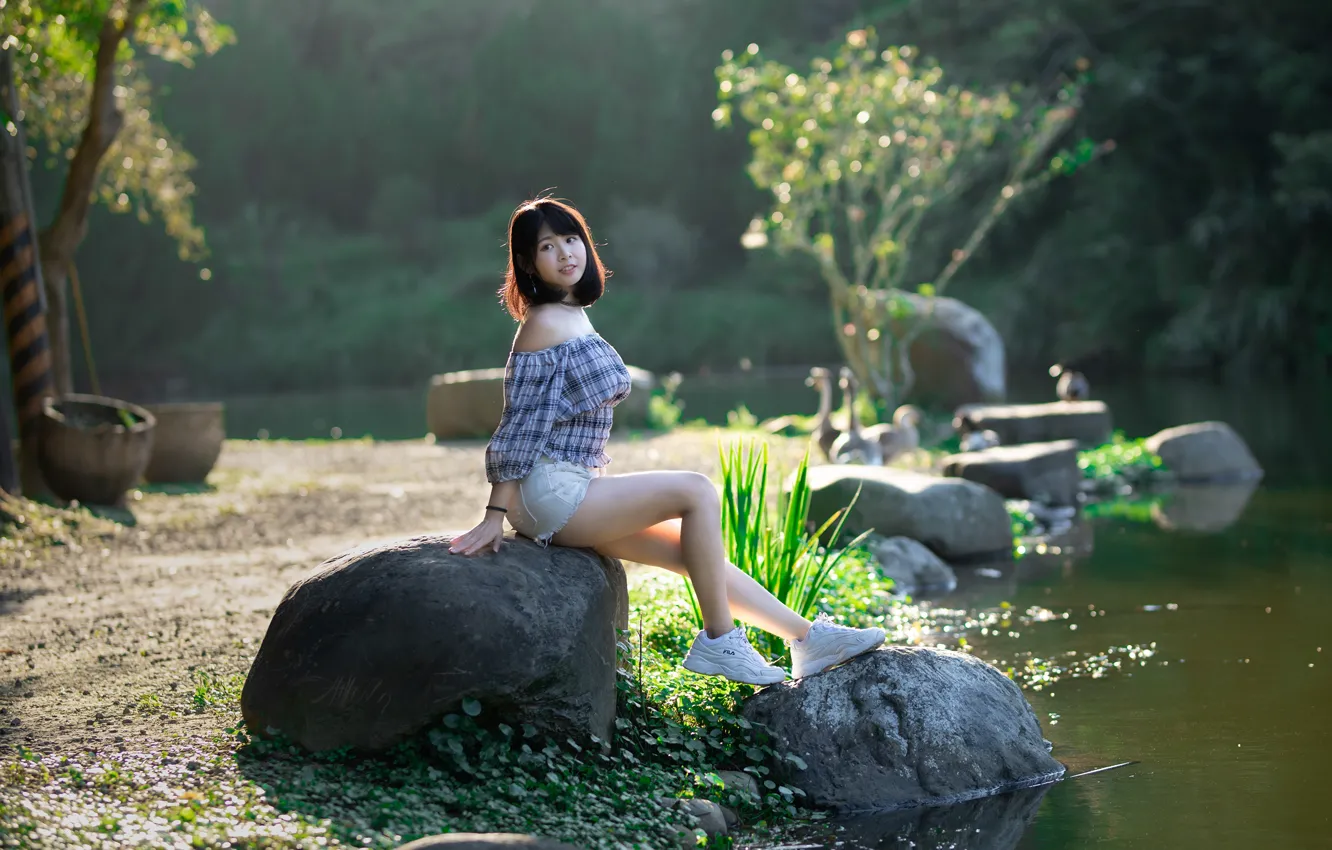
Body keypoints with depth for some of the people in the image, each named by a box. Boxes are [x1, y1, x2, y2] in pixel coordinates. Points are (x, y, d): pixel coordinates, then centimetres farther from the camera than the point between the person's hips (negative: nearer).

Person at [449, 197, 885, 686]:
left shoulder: (574, 316, 16)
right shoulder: (545, 323, -12)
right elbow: (520, 424, -14)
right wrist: (495, 516, -15)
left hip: (575, 489, 9)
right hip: (550, 494, -9)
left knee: (697, 554, 6)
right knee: (697, 491, -14)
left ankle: (808, 638, 11)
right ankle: (718, 642, -9)